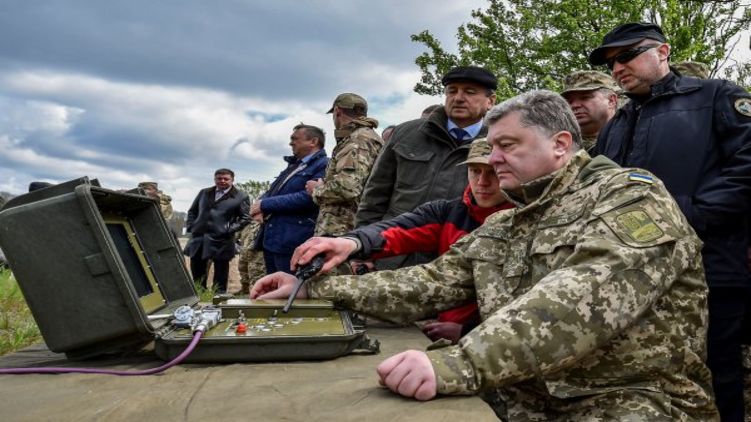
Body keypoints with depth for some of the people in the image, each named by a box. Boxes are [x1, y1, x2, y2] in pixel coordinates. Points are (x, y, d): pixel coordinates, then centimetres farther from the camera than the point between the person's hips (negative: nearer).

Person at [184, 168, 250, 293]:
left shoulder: (240, 196, 0)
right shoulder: (204, 193, 15)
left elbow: (245, 218, -4)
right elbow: (192, 211, 21)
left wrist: (229, 230, -13)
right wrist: (191, 226, 5)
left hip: (221, 240, -4)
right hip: (199, 238, 5)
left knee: (220, 276, 3)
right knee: (197, 272, 11)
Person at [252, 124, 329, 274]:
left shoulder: (324, 165, -8)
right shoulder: (294, 165, 22)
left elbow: (307, 197, -21)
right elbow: (271, 192, 22)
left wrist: (265, 205, -13)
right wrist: (259, 207, -3)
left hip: (294, 242, -9)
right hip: (270, 238, 9)